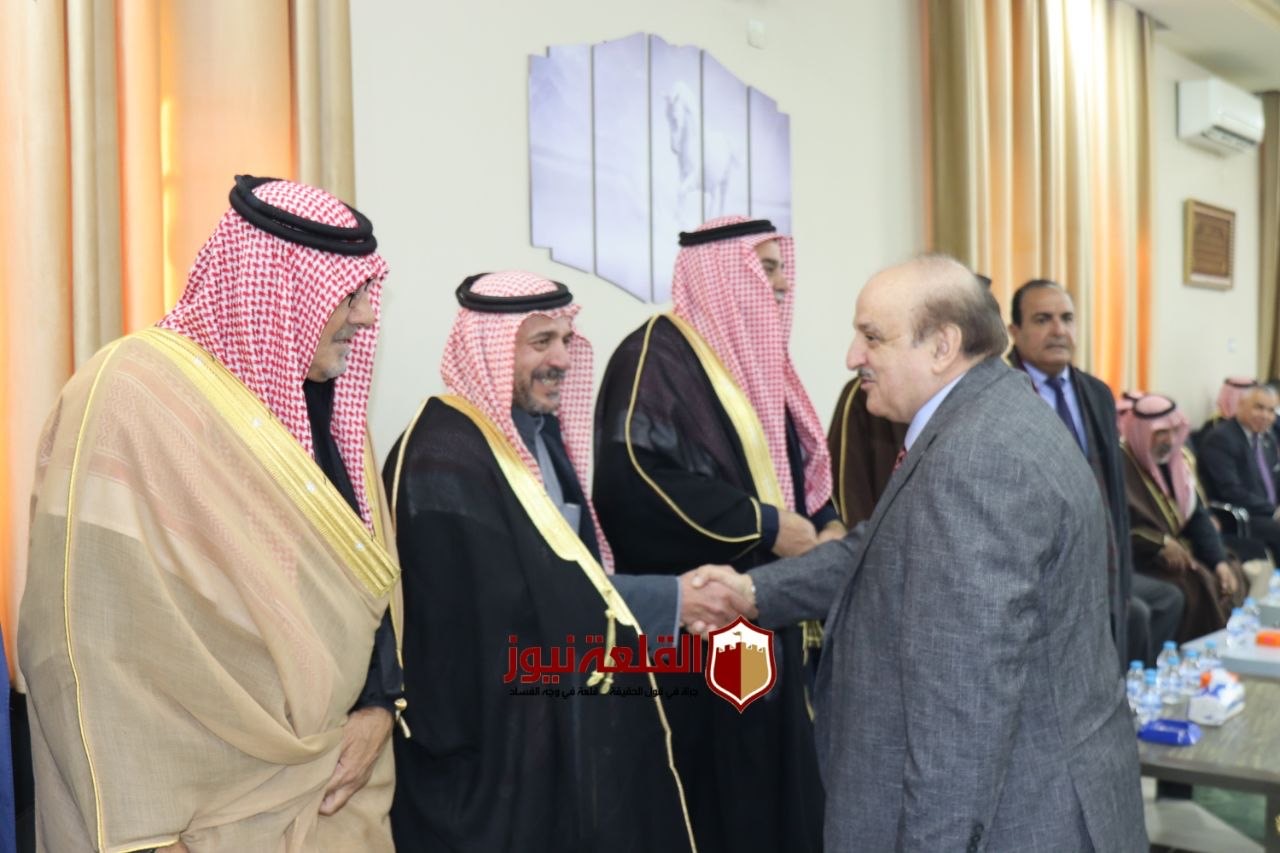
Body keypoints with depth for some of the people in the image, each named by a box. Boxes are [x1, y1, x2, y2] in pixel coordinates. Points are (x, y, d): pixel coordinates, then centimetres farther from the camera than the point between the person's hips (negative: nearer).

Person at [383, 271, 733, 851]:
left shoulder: (538, 431, 8)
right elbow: (526, 603, -24)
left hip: (566, 715, 9)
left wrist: (673, 597, -3)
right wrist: (669, 601, -16)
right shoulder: (446, 458, -21)